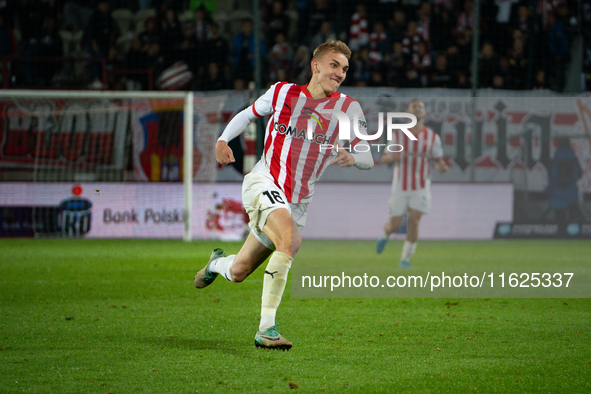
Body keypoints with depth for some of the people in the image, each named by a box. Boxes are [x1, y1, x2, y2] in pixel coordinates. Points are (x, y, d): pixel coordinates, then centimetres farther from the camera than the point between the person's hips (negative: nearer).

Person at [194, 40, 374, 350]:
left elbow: (367, 158, 2)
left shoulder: (348, 108, 3)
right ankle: (266, 328, -29)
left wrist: (352, 157, -22)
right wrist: (222, 140, 2)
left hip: (297, 203, 3)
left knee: (238, 272, 2)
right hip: (264, 182, -3)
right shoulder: (282, 92, 2)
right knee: (289, 240, -31)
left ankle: (218, 263, 39)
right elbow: (249, 113, 19)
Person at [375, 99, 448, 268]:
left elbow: (438, 161, 6)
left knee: (414, 221, -15)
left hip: (421, 187, 0)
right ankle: (385, 235, 39)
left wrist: (441, 166, -19)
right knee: (395, 224, 1)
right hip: (400, 186, 0)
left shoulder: (432, 137, 0)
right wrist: (391, 157, -23)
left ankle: (405, 259, -4)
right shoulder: (398, 135, -2)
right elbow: (384, 159, 2)